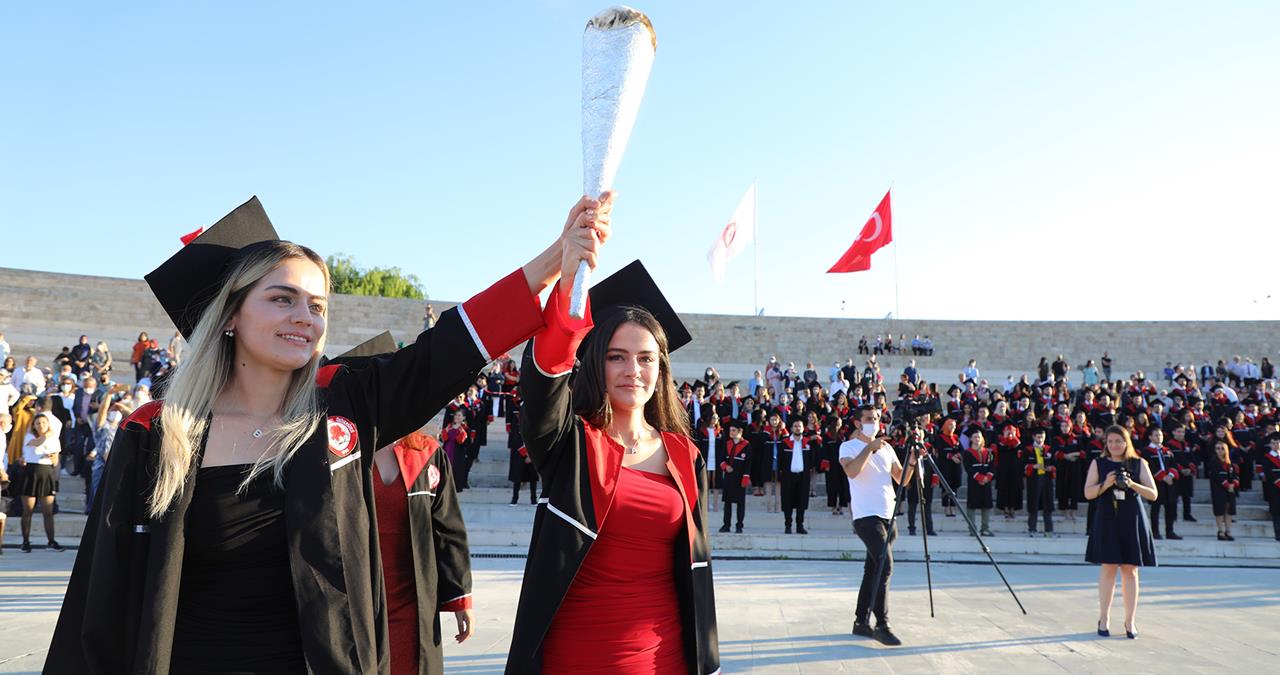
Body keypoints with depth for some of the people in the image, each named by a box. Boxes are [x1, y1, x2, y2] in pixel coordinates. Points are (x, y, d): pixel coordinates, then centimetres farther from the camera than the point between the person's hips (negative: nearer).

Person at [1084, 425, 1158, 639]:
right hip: (1107, 520, 0)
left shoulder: (1138, 464, 5)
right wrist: (1106, 484, -16)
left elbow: (1153, 494, 1)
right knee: (1108, 568, 1)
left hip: (1132, 522, 0)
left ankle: (1130, 621, 11)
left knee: (1130, 570, 3)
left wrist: (1132, 485, -14)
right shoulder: (1098, 464, 5)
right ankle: (1104, 619, 9)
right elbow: (1088, 493, 0)